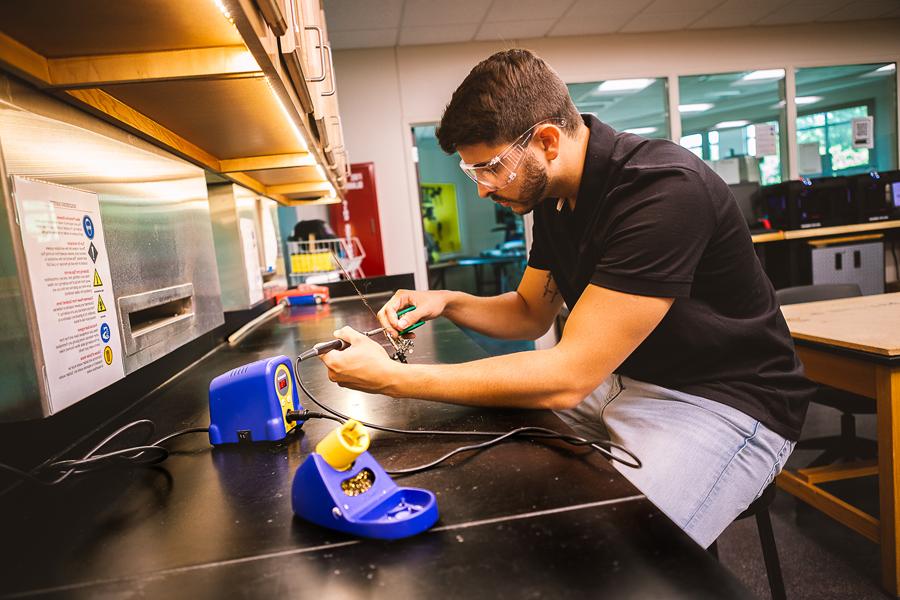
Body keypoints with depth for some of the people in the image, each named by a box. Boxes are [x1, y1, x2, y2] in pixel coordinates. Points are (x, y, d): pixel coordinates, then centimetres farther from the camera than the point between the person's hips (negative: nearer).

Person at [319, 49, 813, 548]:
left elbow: (567, 376, -30)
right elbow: (531, 314, 13)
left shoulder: (664, 190, -27)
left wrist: (393, 378, -26)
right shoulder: (552, 194, 1)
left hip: (721, 402, -7)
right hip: (616, 379, 8)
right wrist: (447, 302, -5)